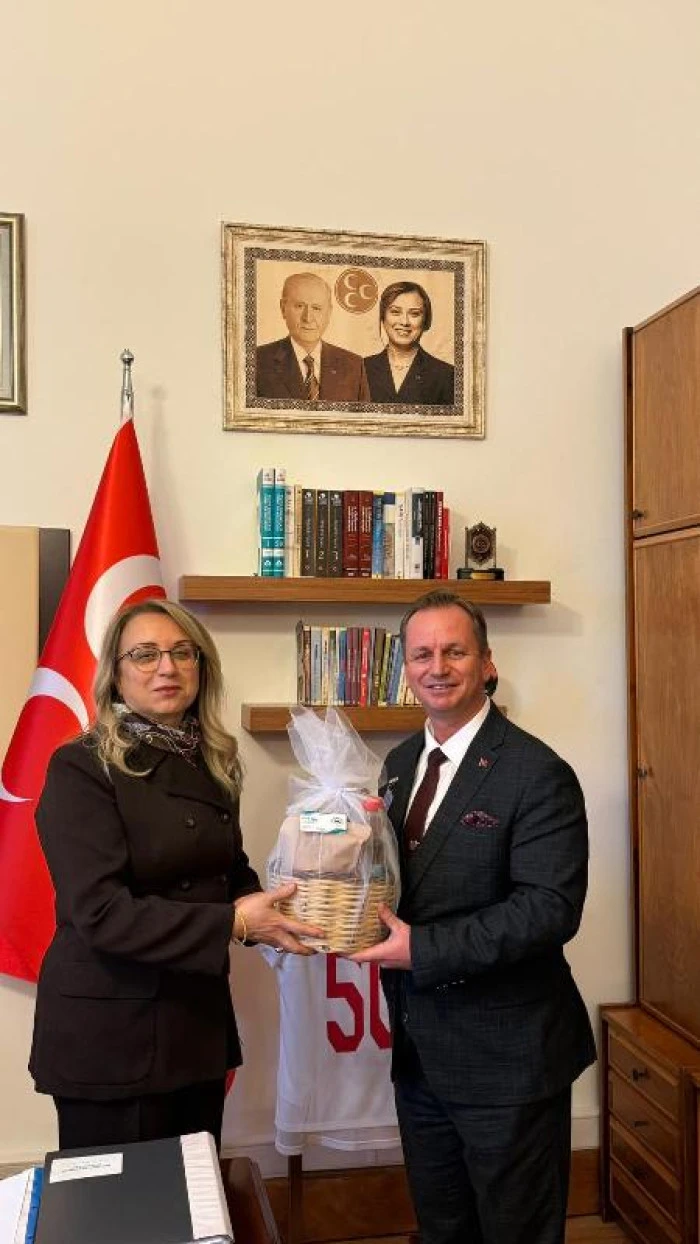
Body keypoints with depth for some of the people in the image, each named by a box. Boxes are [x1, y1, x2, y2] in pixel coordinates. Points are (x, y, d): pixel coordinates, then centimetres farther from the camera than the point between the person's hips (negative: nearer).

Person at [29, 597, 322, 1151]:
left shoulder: (211, 764, 6)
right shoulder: (82, 769, -15)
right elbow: (100, 911, -22)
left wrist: (261, 907, -8)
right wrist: (233, 923, -25)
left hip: (199, 1019, 7)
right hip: (110, 1033, -6)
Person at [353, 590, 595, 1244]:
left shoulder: (538, 774, -17)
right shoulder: (399, 762, 6)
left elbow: (551, 908, -23)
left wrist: (421, 950, -24)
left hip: (504, 1055, -6)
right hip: (419, 1047, 7)